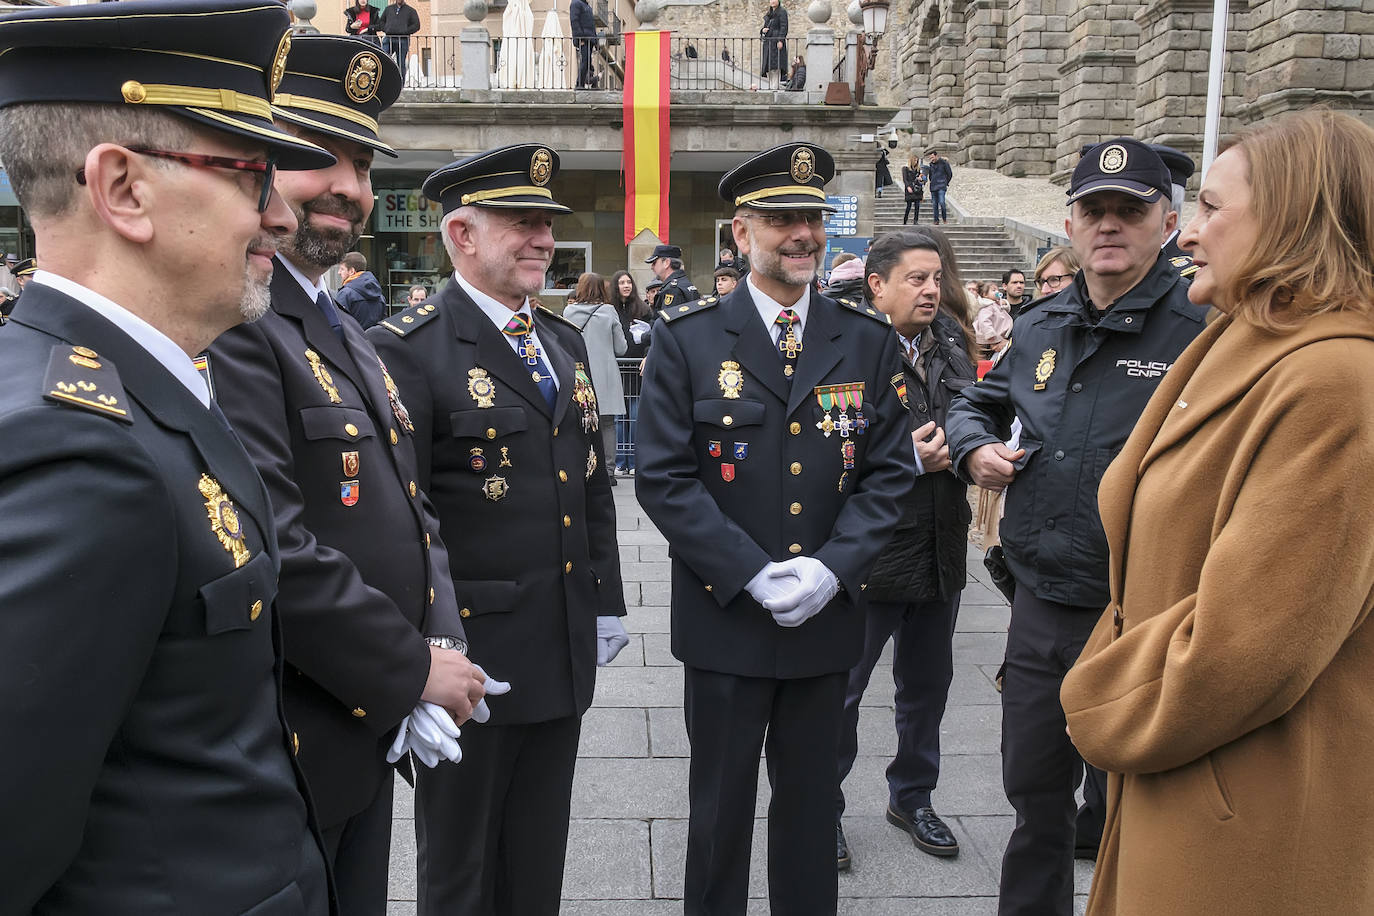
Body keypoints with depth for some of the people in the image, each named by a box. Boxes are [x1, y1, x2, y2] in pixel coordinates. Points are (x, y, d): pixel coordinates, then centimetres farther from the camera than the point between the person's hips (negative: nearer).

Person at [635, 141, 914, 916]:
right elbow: (664, 478, -8)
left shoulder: (870, 341, 3)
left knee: (812, 802, 18)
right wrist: (753, 574, -15)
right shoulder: (686, 338, -4)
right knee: (721, 806, 13)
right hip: (724, 616, -2)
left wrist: (831, 568, -13)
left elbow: (889, 471, 1)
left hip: (829, 615, 2)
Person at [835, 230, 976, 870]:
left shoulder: (951, 352, 10)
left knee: (927, 684, 20)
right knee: (841, 689, 8)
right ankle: (824, 809, 27)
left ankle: (912, 796, 40)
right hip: (868, 553, -7)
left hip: (941, 551, 7)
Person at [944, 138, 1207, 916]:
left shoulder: (1203, 330, -11)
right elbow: (977, 402, 24)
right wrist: (975, 446, 4)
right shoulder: (1040, 329, 8)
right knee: (1035, 795, 21)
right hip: (1040, 610, 6)